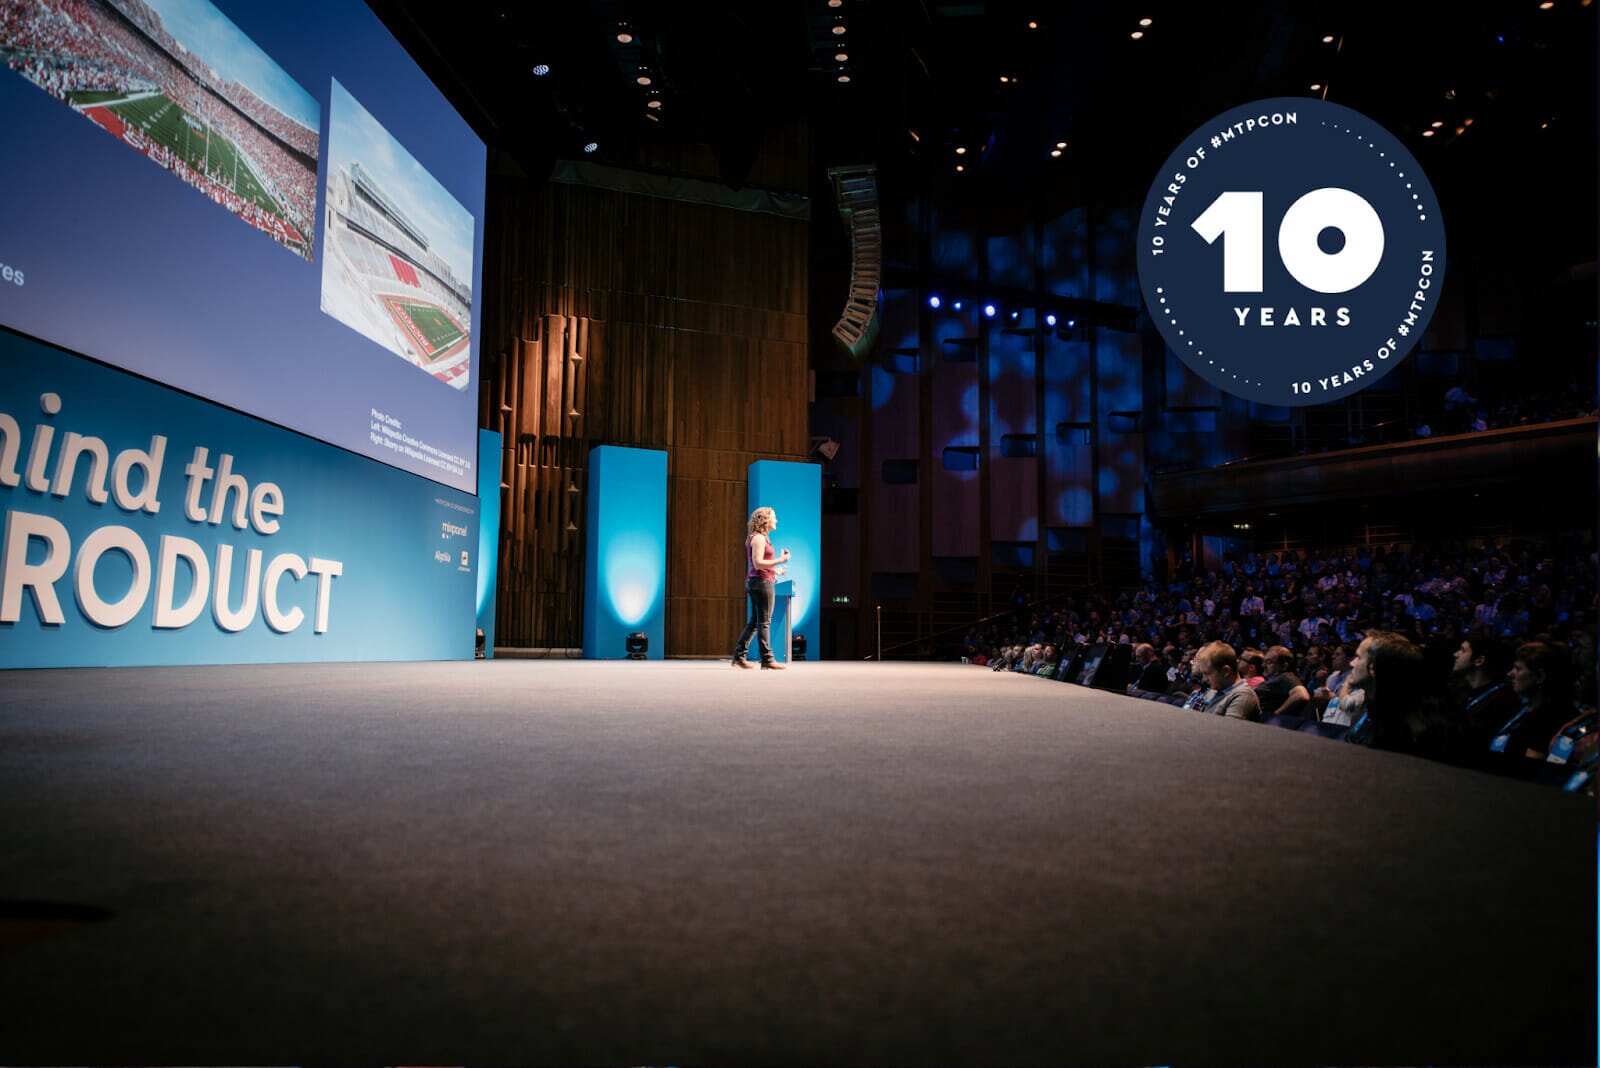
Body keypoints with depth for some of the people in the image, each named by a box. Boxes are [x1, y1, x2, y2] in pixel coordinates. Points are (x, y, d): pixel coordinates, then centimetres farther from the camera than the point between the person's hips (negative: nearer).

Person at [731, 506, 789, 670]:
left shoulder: (760, 538, 19)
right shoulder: (759, 538, -12)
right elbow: (757, 563, -19)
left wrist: (775, 571, 24)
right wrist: (780, 560, -20)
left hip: (756, 582, 10)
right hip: (762, 582, -10)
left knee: (754, 621, 11)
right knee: (764, 622, -6)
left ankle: (739, 657, 13)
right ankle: (767, 659, -2)